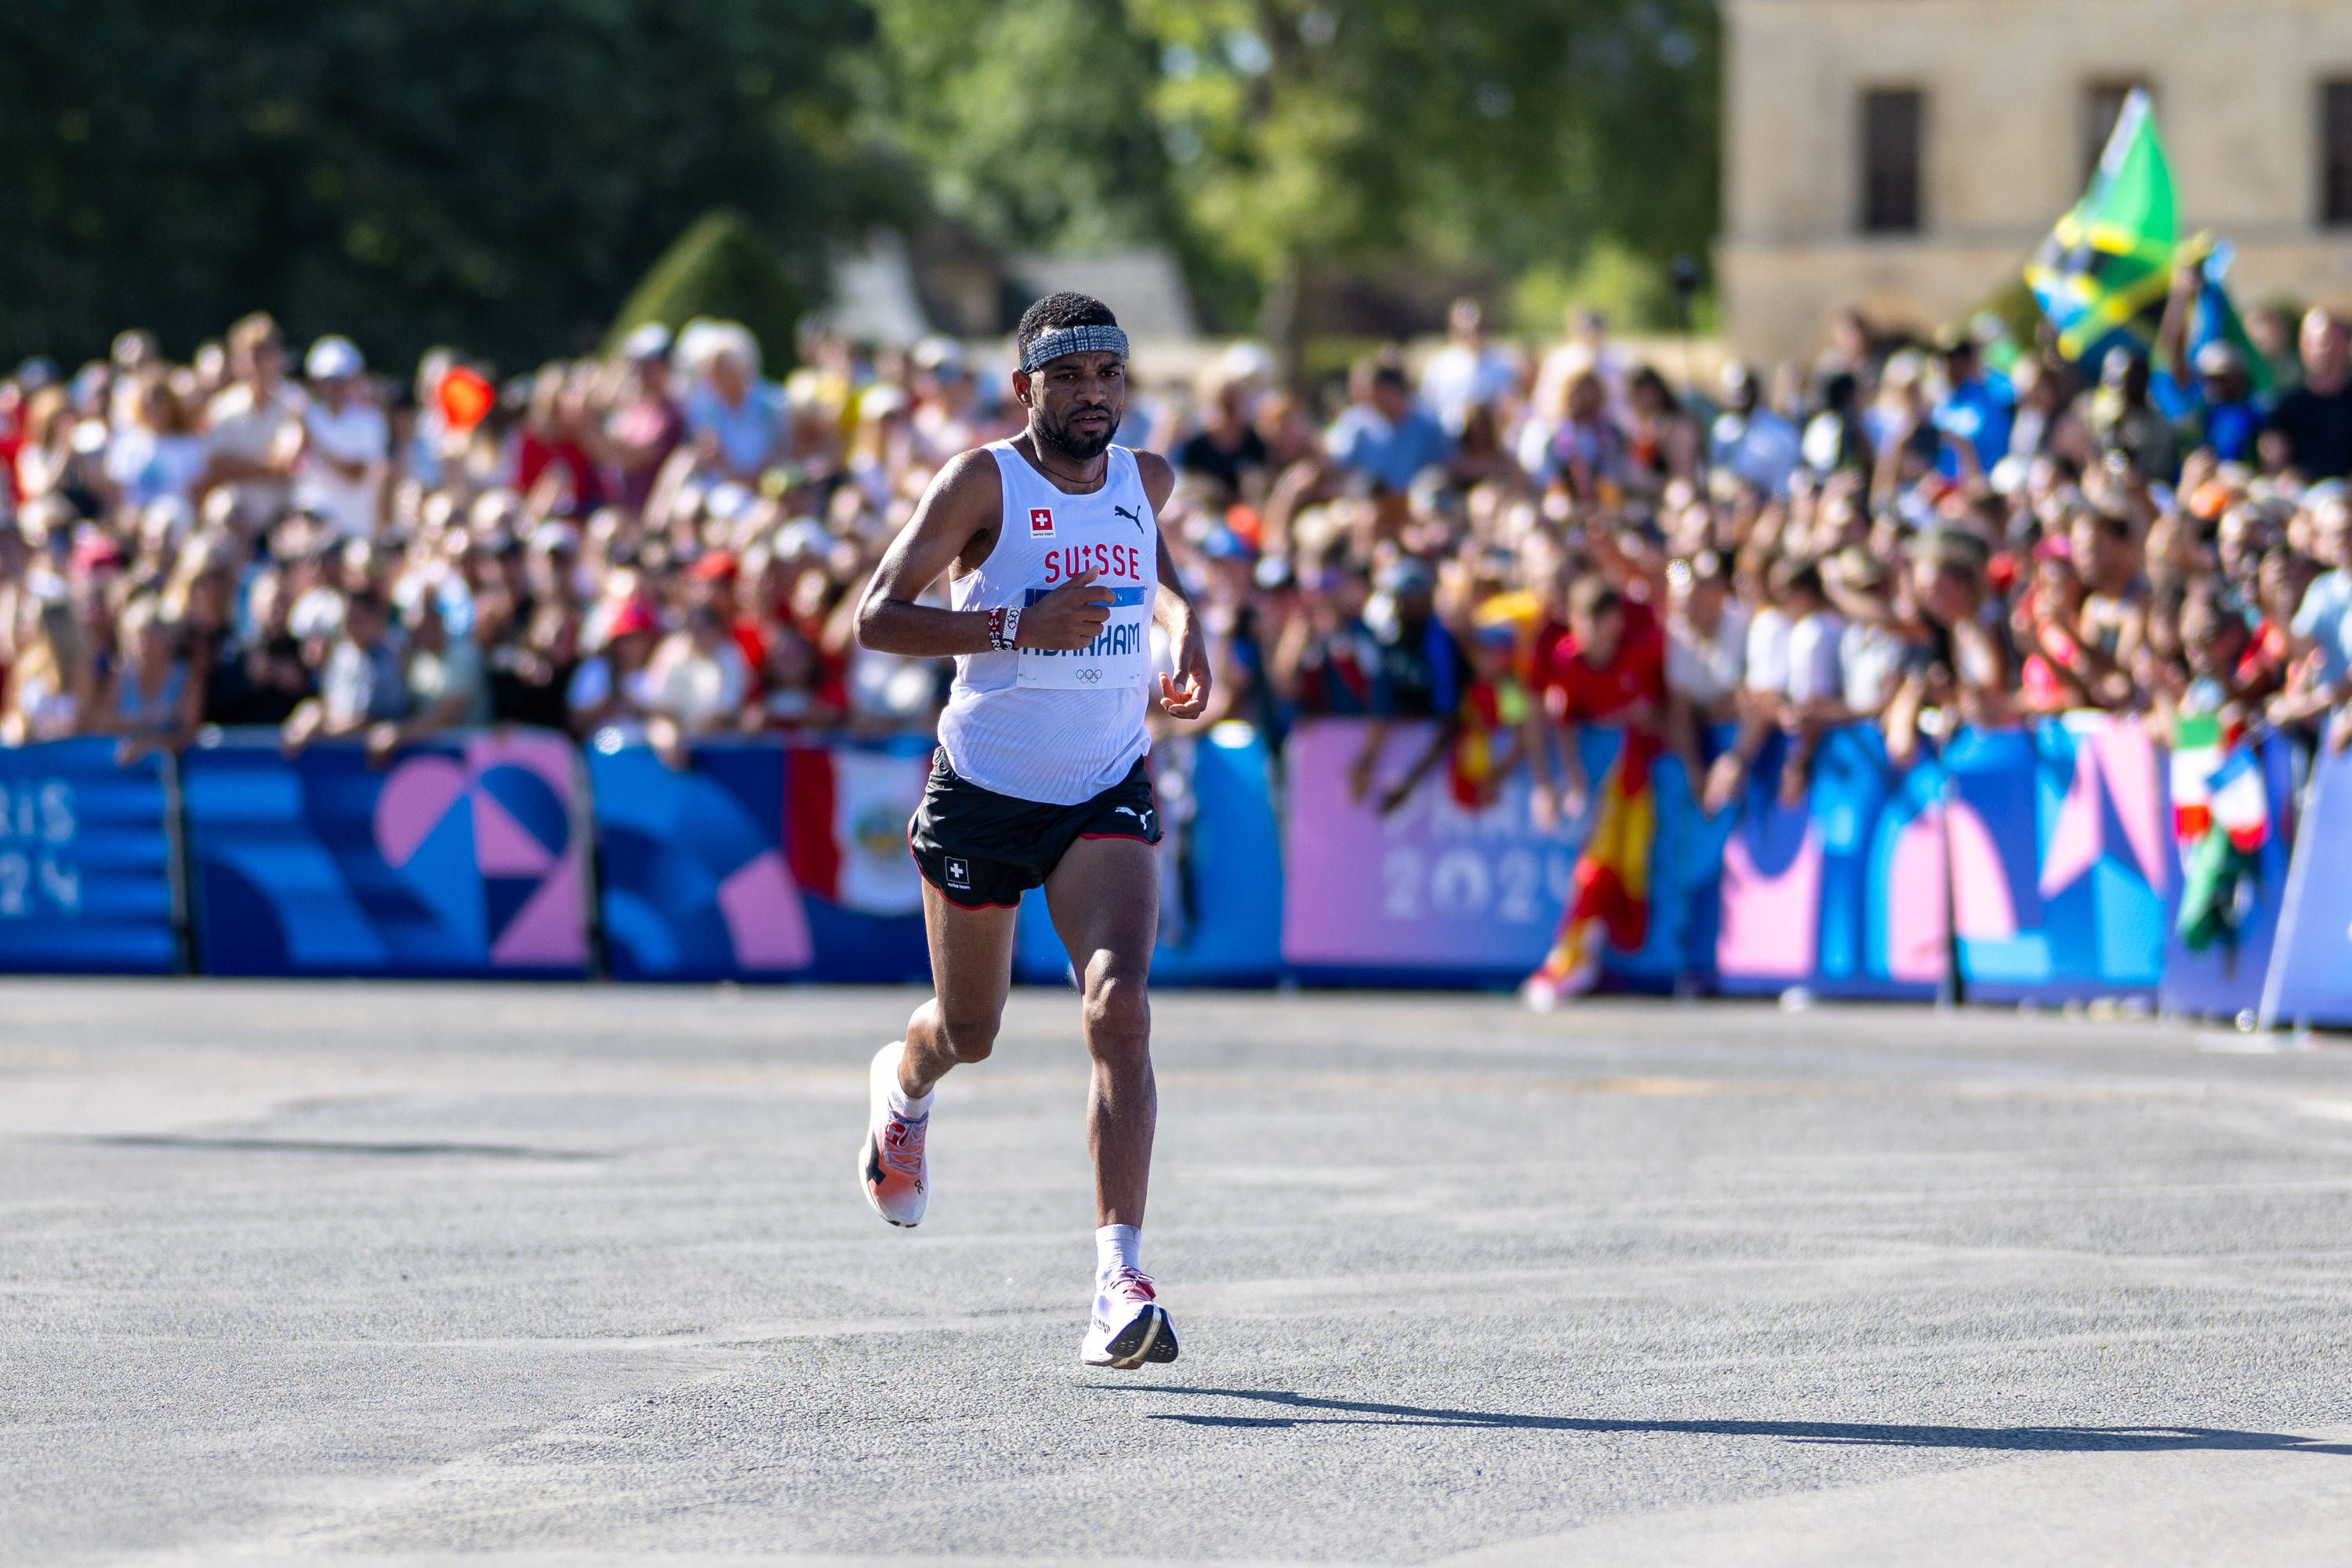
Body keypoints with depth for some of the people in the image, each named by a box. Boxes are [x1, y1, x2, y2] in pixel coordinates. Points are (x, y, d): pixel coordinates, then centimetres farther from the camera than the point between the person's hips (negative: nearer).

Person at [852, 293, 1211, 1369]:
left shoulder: (1146, 479, 1)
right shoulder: (985, 482, -14)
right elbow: (875, 616, -20)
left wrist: (1185, 627, 5)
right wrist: (1017, 625, -30)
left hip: (1106, 795, 2)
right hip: (983, 792, -2)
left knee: (1118, 1010, -20)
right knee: (968, 1032, 16)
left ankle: (1119, 1278, -25)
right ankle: (903, 1086, 56)